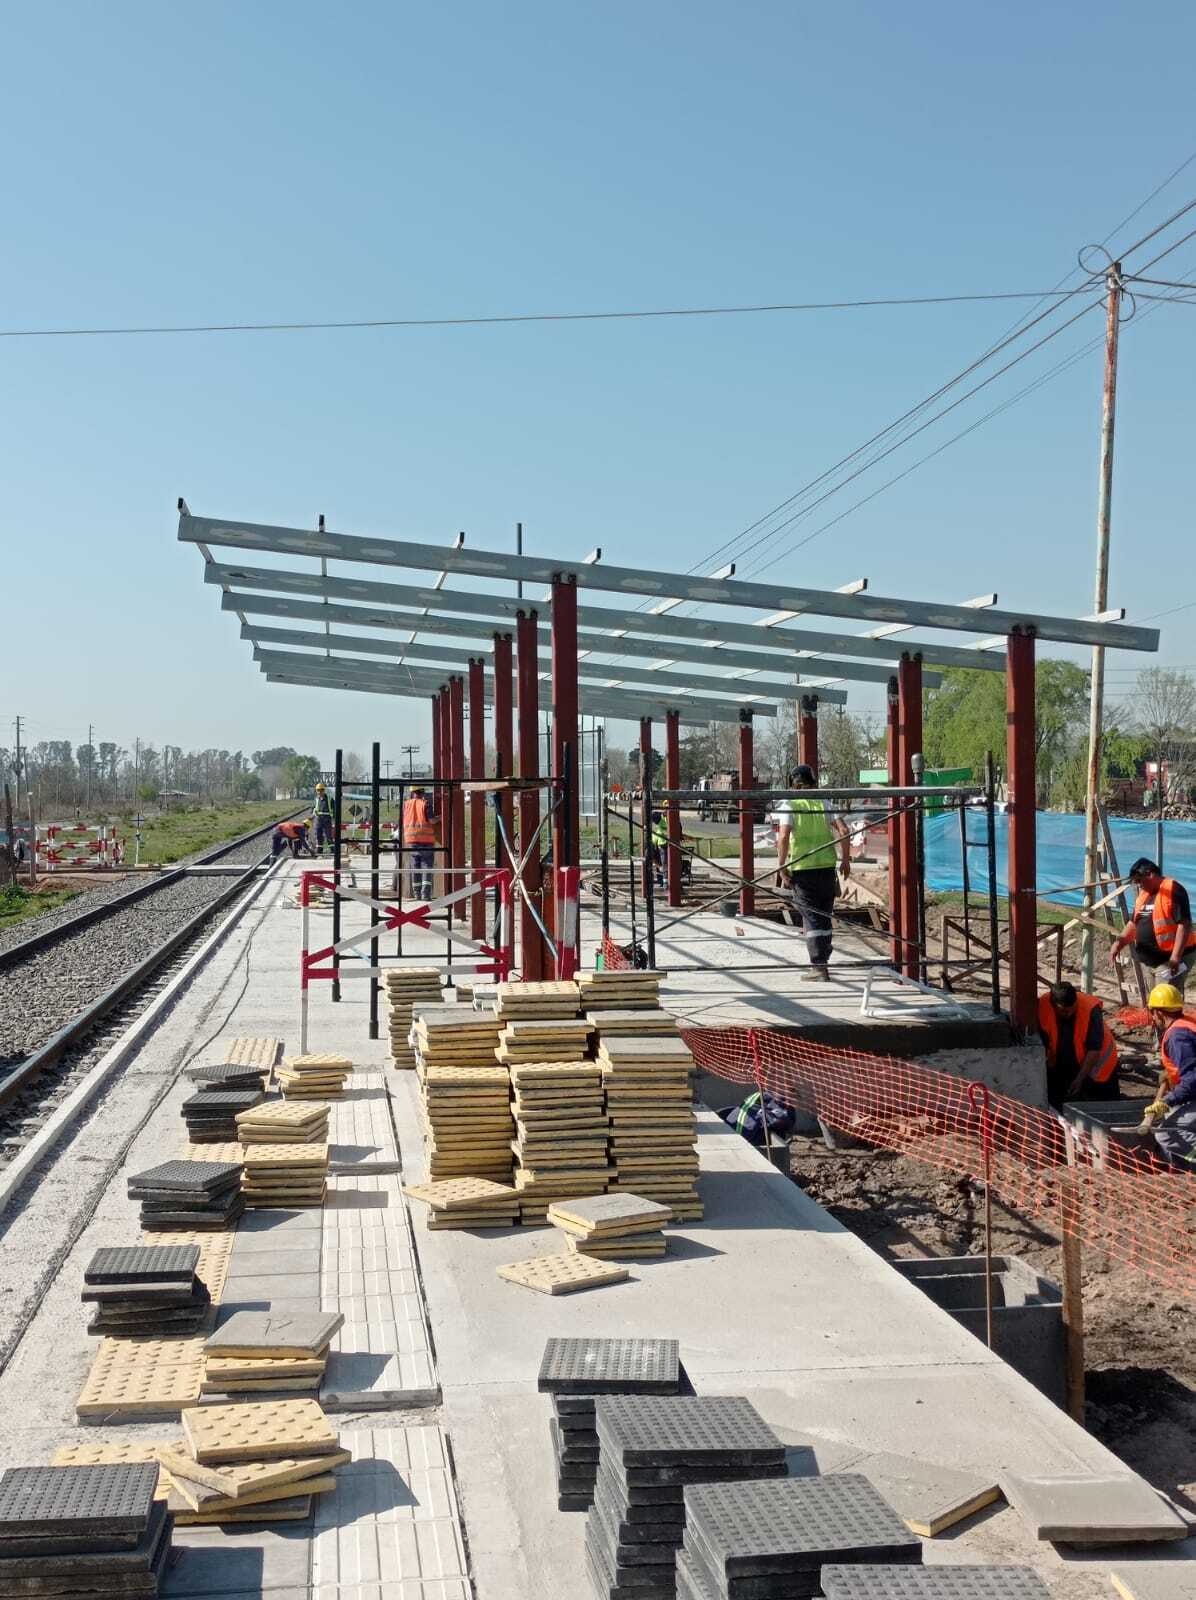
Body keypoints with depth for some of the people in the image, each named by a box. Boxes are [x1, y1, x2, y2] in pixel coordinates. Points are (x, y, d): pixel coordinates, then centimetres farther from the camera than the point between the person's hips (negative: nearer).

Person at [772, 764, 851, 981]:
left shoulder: (789, 805, -2)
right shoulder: (823, 803, 8)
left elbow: (783, 837, -14)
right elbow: (843, 831, -1)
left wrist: (781, 865, -7)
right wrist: (845, 860, 7)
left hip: (802, 868, -3)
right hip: (827, 866, 3)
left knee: (811, 918, 0)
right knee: (824, 916, 16)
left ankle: (819, 966, -6)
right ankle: (822, 962, 24)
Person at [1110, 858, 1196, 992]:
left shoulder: (1173, 890, -15)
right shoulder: (1144, 894, 13)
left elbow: (1184, 924, -21)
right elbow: (1134, 923, 21)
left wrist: (1176, 956, -27)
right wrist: (1119, 942, 4)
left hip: (1171, 958, -9)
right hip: (1155, 960, 9)